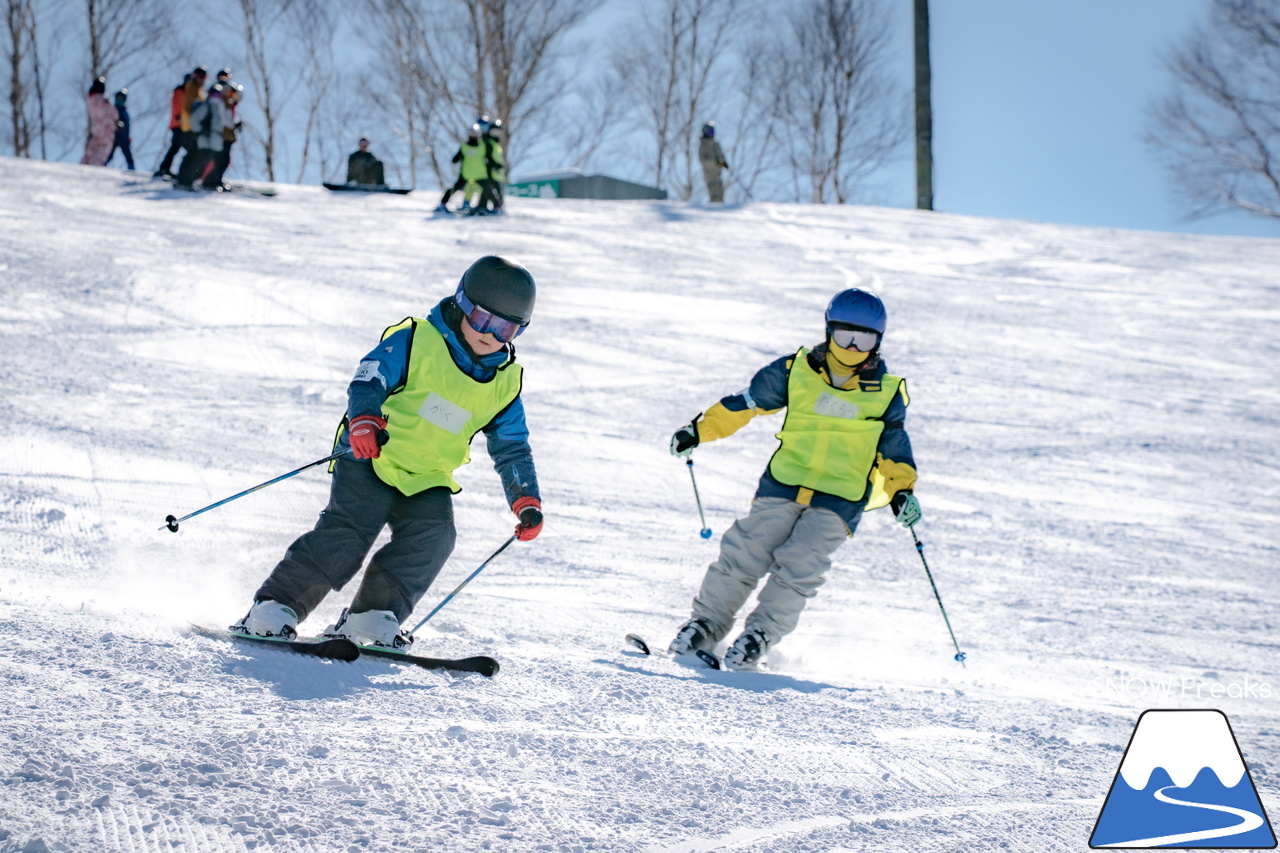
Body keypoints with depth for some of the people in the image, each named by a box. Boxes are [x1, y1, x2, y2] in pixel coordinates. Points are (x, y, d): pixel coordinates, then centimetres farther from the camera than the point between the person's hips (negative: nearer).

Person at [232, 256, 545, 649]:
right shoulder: (416, 341, -7)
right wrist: (364, 419, -35)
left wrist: (527, 501, 3)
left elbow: (512, 448, 14)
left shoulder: (504, 384, 7)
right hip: (372, 462, -5)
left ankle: (370, 617, -14)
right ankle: (275, 607, -16)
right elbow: (369, 379, -15)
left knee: (433, 536, -21)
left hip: (427, 481, 5)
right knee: (349, 531, -22)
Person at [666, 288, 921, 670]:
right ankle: (706, 623, 5)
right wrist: (698, 430, 7)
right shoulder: (797, 371, 4)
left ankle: (761, 633, -4)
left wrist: (902, 492, -3)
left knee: (798, 567, -18)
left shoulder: (887, 394, 5)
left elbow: (894, 450, 13)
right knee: (745, 554, -11)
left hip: (840, 499, -1)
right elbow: (744, 403, 12)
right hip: (783, 483, 1)